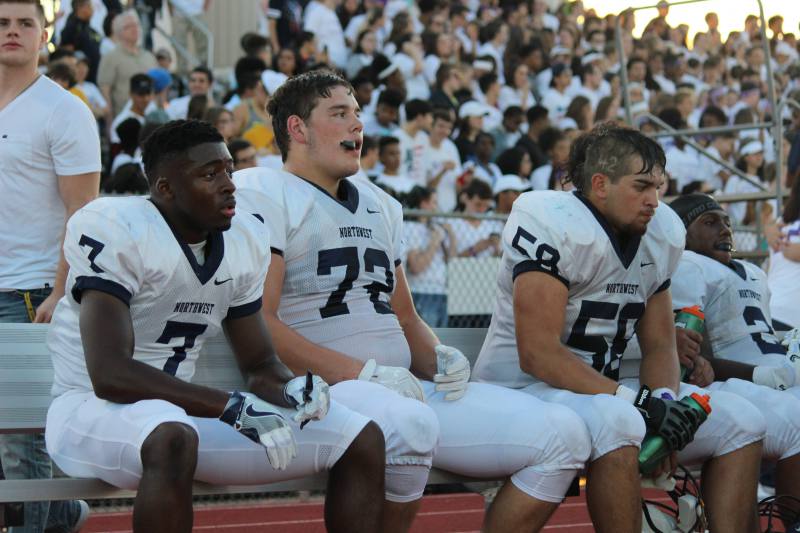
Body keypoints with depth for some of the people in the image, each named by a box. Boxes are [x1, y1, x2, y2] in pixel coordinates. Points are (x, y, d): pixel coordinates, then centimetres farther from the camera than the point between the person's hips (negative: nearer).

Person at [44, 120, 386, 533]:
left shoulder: (246, 238, 6)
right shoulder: (113, 229, -18)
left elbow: (259, 364, 15)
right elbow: (109, 375, -27)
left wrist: (292, 391, -11)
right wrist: (233, 407, -29)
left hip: (184, 409, 8)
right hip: (89, 410, -7)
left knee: (361, 439, 0)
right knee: (171, 434, -43)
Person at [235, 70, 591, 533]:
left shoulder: (380, 207, 25)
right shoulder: (265, 193, -2)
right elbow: (258, 323, -13)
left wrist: (439, 358, 5)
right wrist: (362, 373, -20)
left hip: (410, 389, 8)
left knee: (564, 434, -6)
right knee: (407, 422, -42)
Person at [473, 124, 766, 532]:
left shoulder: (660, 235, 6)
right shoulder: (553, 227, -19)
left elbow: (659, 346, 12)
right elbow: (537, 355, -24)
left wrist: (664, 401, -12)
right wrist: (641, 402, -26)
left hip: (603, 389, 9)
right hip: (523, 388, -9)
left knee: (740, 422, 0)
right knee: (617, 421, -38)